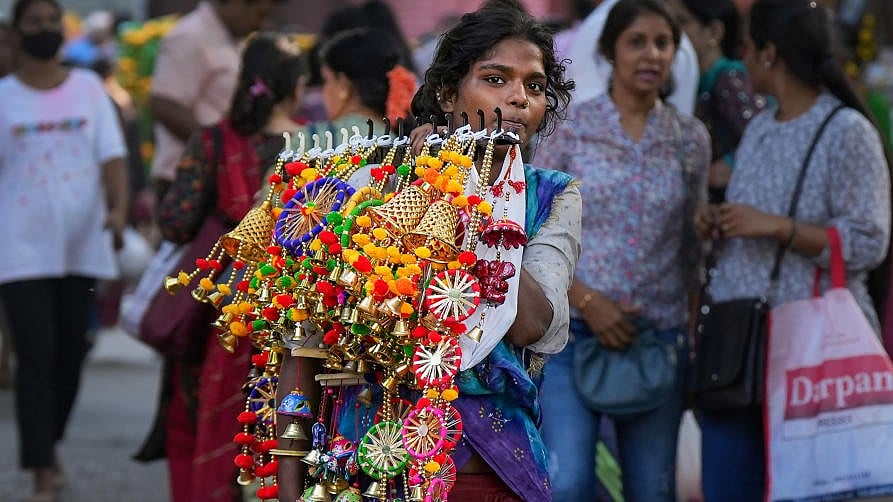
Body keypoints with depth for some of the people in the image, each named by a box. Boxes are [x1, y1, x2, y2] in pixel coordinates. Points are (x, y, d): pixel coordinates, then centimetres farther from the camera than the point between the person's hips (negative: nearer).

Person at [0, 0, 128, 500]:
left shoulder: (89, 88, 7)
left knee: (71, 355, 8)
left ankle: (49, 446, 29)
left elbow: (112, 154, 0)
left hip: (83, 246, 3)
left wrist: (119, 207, -16)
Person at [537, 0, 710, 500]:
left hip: (661, 337, 3)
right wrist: (588, 301, -12)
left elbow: (693, 247, 13)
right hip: (573, 333, -3)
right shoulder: (571, 127, -1)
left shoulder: (690, 138, 7)